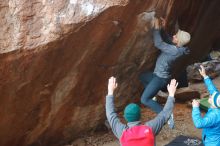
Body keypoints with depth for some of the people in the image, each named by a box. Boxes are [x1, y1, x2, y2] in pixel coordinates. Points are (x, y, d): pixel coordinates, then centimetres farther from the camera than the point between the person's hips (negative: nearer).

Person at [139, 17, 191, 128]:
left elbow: (158, 44, -32)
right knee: (142, 77, 32)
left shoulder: (175, 50, -29)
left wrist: (156, 28, -24)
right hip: (158, 75, 10)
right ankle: (152, 95, 31)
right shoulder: (177, 48, -2)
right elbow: (166, 41, 17)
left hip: (161, 78, -10)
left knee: (144, 100, -13)